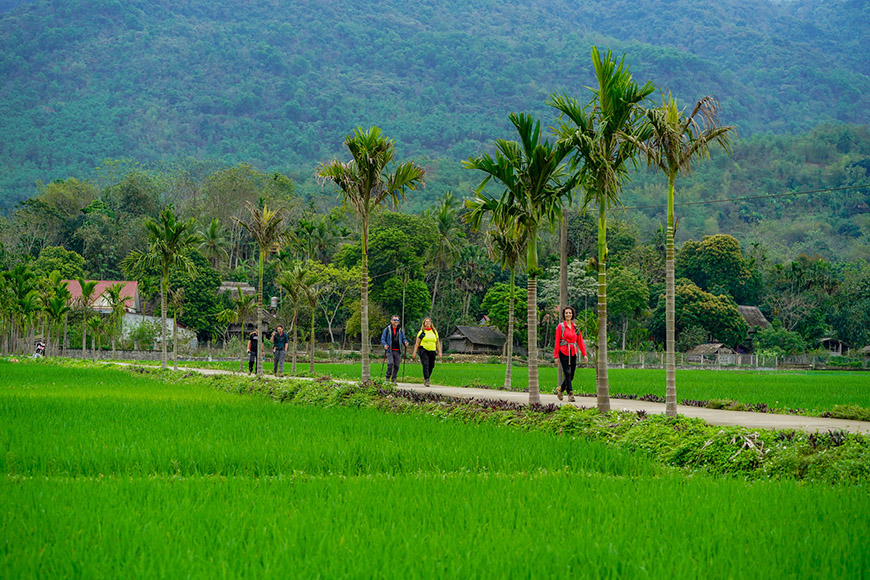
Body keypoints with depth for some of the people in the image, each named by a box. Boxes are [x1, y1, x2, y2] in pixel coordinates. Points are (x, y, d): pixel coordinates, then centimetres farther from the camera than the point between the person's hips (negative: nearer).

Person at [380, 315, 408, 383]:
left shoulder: (400, 330, 13)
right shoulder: (387, 329, 5)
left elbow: (404, 338, 17)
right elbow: (383, 339, 4)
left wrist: (405, 342, -7)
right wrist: (384, 345, -16)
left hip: (398, 351, 3)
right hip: (390, 350, -3)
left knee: (396, 365, 1)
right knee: (390, 363, -18)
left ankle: (393, 380, 11)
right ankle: (388, 377, 0)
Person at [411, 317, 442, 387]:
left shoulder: (434, 332, 14)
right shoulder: (422, 332, 3)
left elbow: (437, 343, 17)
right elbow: (417, 343, 3)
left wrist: (439, 352, 10)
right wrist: (414, 353, -3)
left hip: (432, 351, 4)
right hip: (423, 350, -4)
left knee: (431, 366, 5)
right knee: (425, 365, -17)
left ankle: (425, 379, 26)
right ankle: (426, 380, -18)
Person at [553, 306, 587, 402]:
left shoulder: (575, 327, 10)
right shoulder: (560, 327, -2)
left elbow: (580, 341, 10)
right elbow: (557, 342, -3)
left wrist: (584, 354, 3)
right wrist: (556, 356, -7)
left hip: (573, 353, 5)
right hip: (564, 353, -4)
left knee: (571, 376, 7)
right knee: (567, 373, -14)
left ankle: (560, 389, 29)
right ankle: (570, 394, -11)